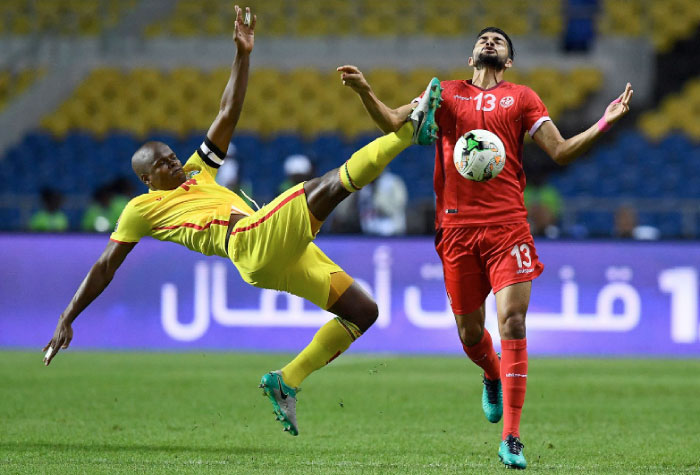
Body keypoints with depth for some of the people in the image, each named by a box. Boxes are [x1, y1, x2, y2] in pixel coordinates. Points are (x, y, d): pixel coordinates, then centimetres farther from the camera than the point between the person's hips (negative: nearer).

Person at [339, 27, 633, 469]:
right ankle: (493, 378, 43)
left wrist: (604, 123, -6)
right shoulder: (446, 93, 16)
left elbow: (561, 151, 6)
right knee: (470, 331, 7)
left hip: (507, 224, -2)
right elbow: (394, 122, 7)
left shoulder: (521, 98, 12)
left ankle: (511, 438, -14)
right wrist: (366, 92, -10)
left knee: (512, 322, -14)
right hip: (457, 225, 2)